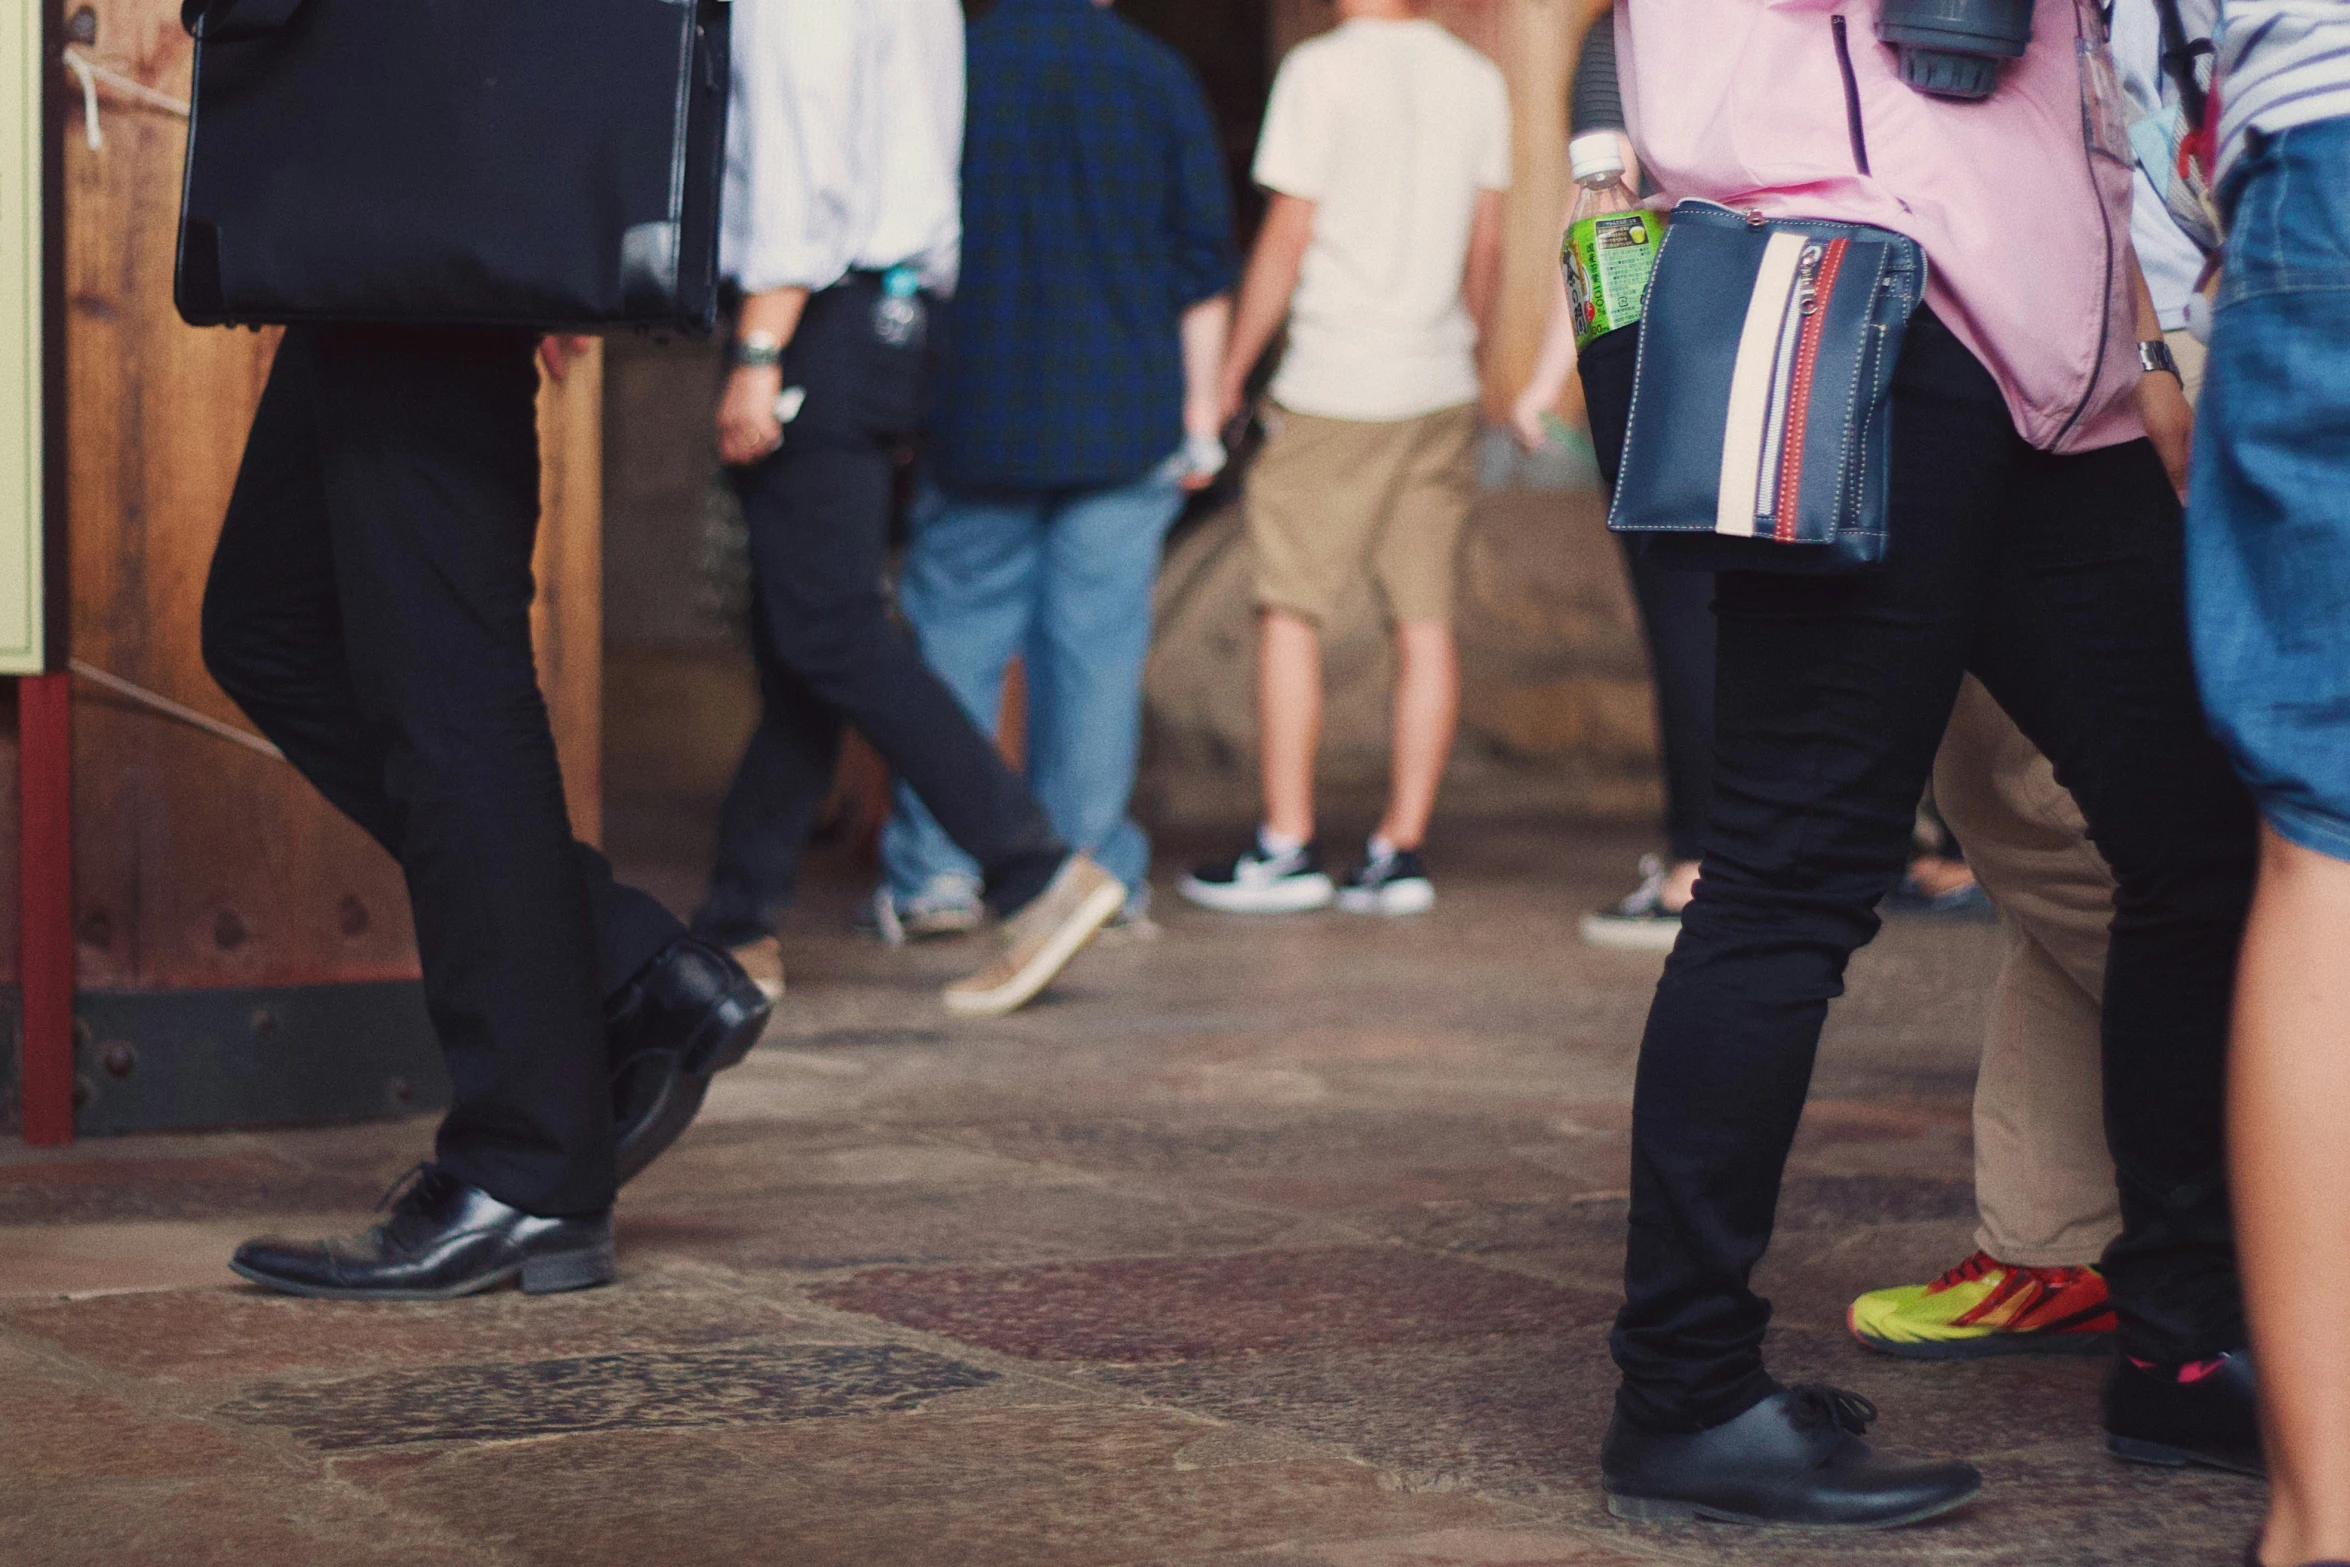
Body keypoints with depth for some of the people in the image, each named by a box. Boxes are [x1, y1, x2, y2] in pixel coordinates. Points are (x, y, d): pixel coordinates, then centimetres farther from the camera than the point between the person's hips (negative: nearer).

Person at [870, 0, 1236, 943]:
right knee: (1095, 644, 5)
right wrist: (1199, 416, 9)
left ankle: (932, 870, 1)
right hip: (1126, 422, 0)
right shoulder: (1156, 76, 1)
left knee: (955, 640, 6)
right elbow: (1204, 264, 2)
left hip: (974, 415, 0)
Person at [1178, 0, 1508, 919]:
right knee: (1425, 618, 4)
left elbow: (1287, 238, -7)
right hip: (1441, 387, 5)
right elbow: (1486, 245, 12)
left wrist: (1230, 372, 1)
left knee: (1289, 609, 2)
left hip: (1336, 385, -5)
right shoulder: (1477, 79, 8)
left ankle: (1287, 847, 2)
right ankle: (1401, 850, 5)